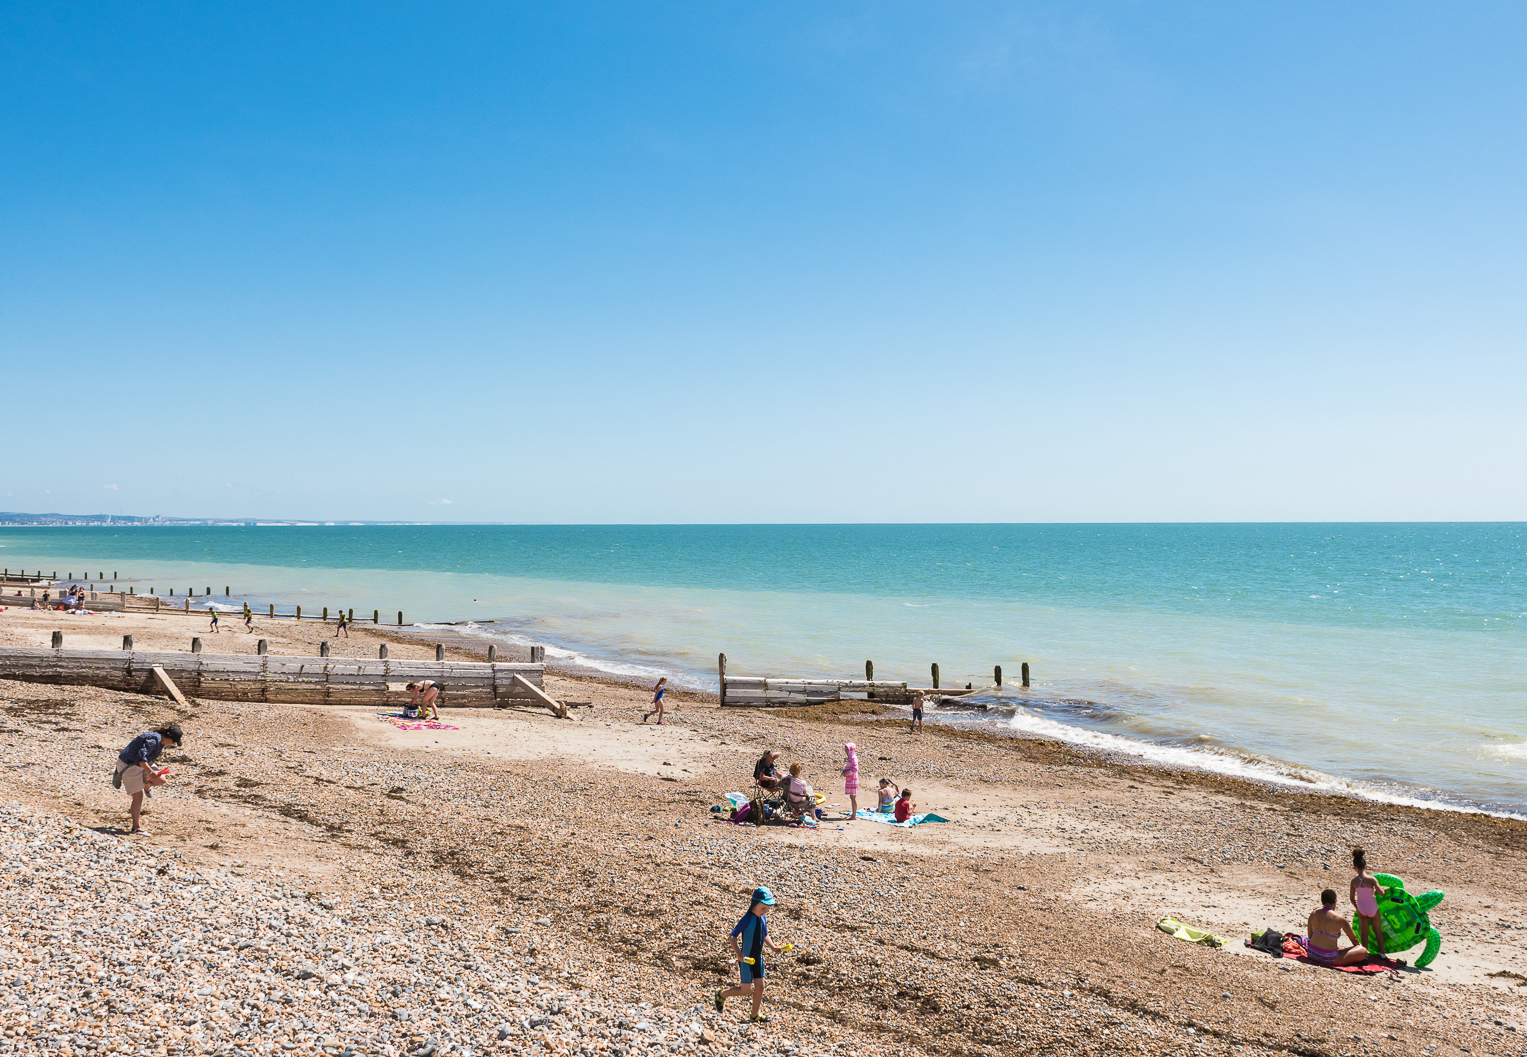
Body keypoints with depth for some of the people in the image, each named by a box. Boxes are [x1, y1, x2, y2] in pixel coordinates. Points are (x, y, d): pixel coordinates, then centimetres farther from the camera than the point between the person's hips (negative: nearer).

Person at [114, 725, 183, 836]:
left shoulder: (159, 740, 5)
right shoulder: (154, 740, -25)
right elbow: (140, 757, -30)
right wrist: (151, 772, -23)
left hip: (138, 765, 8)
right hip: (128, 765, -8)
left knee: (161, 780, -2)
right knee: (138, 797, -2)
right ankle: (136, 828, 5)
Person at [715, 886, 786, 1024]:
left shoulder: (763, 918, 1)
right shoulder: (747, 919, -22)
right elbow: (732, 937, -25)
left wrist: (773, 947, 1)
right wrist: (738, 954, -35)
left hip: (758, 958, 7)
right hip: (746, 959, -7)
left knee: (760, 986, 8)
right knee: (746, 989, -1)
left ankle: (755, 1015, 22)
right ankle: (721, 995, 21)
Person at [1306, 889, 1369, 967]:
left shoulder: (1313, 915, 4)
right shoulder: (1339, 919, -9)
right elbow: (1354, 939, 6)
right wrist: (1359, 947, 28)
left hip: (1312, 955, 6)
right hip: (1329, 959, -6)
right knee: (1364, 951, 0)